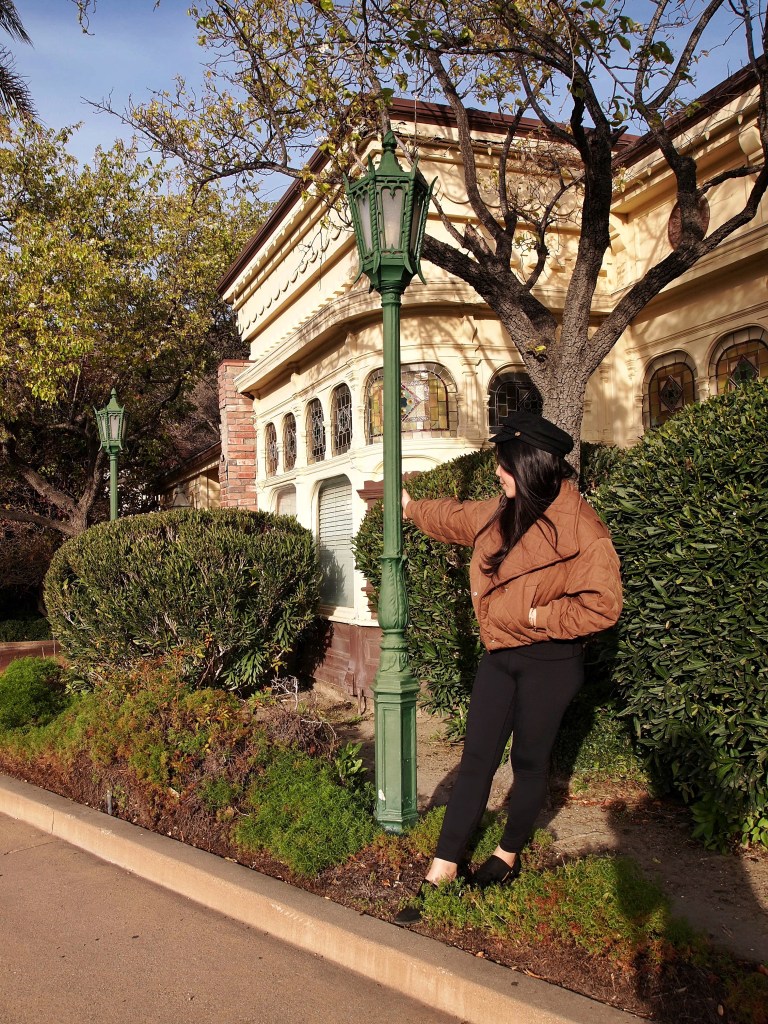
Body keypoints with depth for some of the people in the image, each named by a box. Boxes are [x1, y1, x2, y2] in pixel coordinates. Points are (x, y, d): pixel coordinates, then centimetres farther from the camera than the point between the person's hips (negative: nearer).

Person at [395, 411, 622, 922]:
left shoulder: (581, 528, -19)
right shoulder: (502, 513, 4)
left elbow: (602, 606, -21)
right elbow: (454, 517, 24)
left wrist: (537, 616, -18)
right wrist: (412, 507, 39)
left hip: (549, 663, -6)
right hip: (500, 655, 6)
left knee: (529, 761, 10)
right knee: (476, 761, 7)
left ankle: (509, 856, 31)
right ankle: (443, 868, 13)